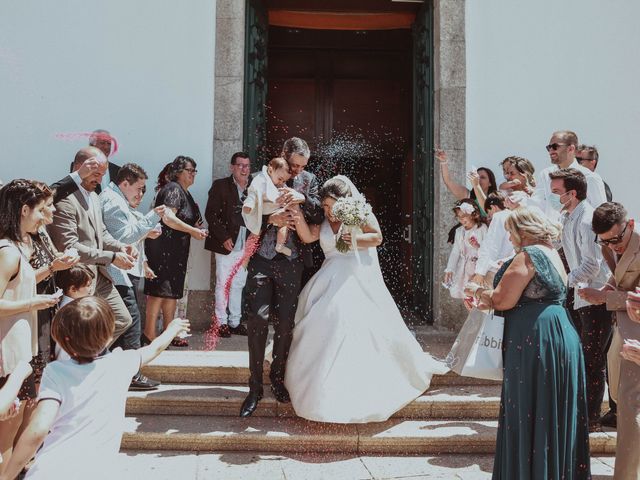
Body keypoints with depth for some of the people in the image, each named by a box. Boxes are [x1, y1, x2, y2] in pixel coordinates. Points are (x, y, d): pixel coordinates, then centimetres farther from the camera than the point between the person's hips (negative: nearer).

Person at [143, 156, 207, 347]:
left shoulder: (184, 193, 18)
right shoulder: (173, 189, -11)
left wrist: (196, 230, 7)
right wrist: (192, 230, -18)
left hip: (175, 250, 10)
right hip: (163, 247, -10)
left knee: (172, 291, 12)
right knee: (159, 289, -10)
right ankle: (149, 334, -6)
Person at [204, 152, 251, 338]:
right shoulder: (220, 186, -3)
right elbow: (210, 214, -6)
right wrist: (224, 237, -13)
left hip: (245, 246, 4)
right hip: (226, 244, -4)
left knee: (238, 284, 11)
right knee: (222, 284, 2)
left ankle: (235, 321, 21)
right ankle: (222, 322, 12)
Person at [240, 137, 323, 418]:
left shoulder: (309, 181, 9)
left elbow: (318, 217, 1)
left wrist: (302, 198, -17)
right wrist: (272, 219, -17)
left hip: (291, 261, 2)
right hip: (261, 259, -1)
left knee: (285, 323, 7)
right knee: (257, 320, -5)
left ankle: (277, 377, 27)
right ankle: (255, 387, 6)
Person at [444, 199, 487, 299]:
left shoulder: (482, 228, -5)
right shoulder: (459, 231, 10)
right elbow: (455, 251, 11)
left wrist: (478, 247, -26)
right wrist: (449, 270, 6)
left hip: (478, 268, -5)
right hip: (462, 269, 5)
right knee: (456, 292, 0)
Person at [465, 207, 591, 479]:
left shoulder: (528, 255, -13)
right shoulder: (550, 254, 17)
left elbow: (503, 300, -17)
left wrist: (478, 292, 1)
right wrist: (488, 301, 16)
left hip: (535, 340, -10)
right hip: (560, 334, 10)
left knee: (530, 411, 0)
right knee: (554, 411, 17)